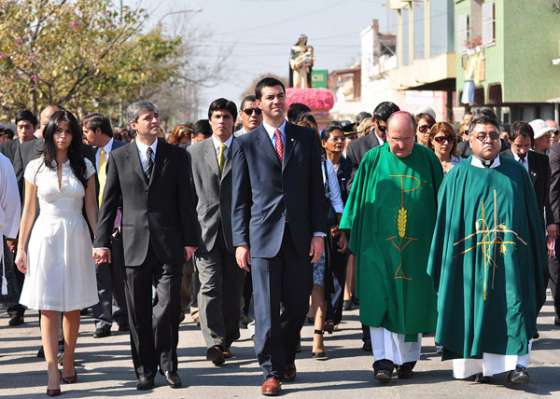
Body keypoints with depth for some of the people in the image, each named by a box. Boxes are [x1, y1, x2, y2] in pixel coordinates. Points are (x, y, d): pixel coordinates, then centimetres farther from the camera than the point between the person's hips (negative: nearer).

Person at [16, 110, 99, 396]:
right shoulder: (36, 167, 3)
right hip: (45, 237, -1)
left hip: (76, 238, 1)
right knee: (48, 309, -6)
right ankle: (53, 374, -9)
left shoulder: (84, 166, 5)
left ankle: (68, 365, 21)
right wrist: (21, 248, 4)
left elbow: (91, 208, 6)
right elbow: (29, 211, 6)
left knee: (73, 308, 7)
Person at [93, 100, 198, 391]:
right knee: (139, 313, 5)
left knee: (168, 306, -7)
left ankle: (167, 363, 12)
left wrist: (189, 240, 1)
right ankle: (145, 369, 16)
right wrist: (102, 241, 2)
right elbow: (108, 203, 7)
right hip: (134, 244, 1)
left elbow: (185, 201, 6)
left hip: (168, 244, 0)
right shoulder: (119, 157, 6)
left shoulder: (176, 155, 6)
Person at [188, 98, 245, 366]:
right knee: (210, 286, -10)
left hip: (236, 230, 0)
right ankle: (214, 342, -16)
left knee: (233, 288, 6)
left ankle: (227, 339, 18)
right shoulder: (195, 152, 9)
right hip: (205, 228, 0)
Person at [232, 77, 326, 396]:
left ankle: (286, 355, 30)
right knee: (267, 309, -1)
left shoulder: (306, 138, 9)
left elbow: (316, 189, 8)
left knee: (298, 305, 6)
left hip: (300, 236, 2)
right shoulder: (246, 144, 4)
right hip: (263, 235, -2)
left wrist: (318, 233, 0)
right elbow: (239, 198, 4)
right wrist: (241, 241, -2)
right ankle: (272, 371, 8)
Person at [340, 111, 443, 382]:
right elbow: (358, 199, 6)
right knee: (381, 302, -6)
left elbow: (440, 202, 7)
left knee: (412, 303, 7)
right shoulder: (372, 160, 1)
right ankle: (383, 359, -7)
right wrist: (354, 238, 2)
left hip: (417, 246, 1)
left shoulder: (428, 160, 2)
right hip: (379, 245, -1)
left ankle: (407, 358, 18)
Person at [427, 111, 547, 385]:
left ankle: (516, 363, -9)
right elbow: (446, 220, 5)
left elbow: (533, 217, 11)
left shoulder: (516, 172, 10)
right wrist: (442, 263, -2)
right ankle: (480, 365, 9)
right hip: (472, 257, 0)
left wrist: (536, 256, 4)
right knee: (476, 307, 1)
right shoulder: (458, 175, 7)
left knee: (513, 305, -8)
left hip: (510, 256, 1)